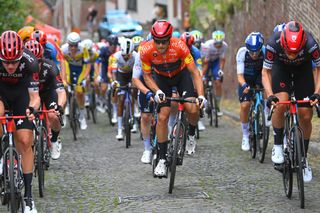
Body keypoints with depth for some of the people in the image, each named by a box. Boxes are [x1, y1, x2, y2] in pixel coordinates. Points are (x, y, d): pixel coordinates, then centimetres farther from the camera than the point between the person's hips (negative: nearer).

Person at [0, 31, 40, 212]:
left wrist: (32, 108, -47)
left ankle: (28, 196, -2)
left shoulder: (30, 61, -31)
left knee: (25, 141, -9)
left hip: (21, 92, 0)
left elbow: (34, 96, -26)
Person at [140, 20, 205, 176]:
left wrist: (200, 95, -39)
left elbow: (194, 72, -28)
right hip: (162, 78, 1)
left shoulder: (179, 46, -34)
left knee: (192, 109, -22)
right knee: (162, 117, -10)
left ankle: (191, 134, 11)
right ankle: (162, 159, -1)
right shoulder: (146, 51, -29)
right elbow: (147, 76, -13)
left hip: (181, 74, -1)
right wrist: (157, 91, -29)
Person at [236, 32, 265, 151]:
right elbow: (240, 74, -33)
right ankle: (245, 136, 5)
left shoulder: (265, 52, -30)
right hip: (246, 80, -1)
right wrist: (244, 85, -53)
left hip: (259, 76, 1)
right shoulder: (242, 52, -30)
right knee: (244, 105, -13)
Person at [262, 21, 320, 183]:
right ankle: (278, 145, -6)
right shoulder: (273, 44, -36)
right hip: (281, 67, 0)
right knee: (280, 104, -27)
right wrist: (269, 95, -37)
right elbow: (266, 72, -22)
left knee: (305, 116, -5)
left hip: (303, 69, 0)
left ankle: (303, 158, 11)